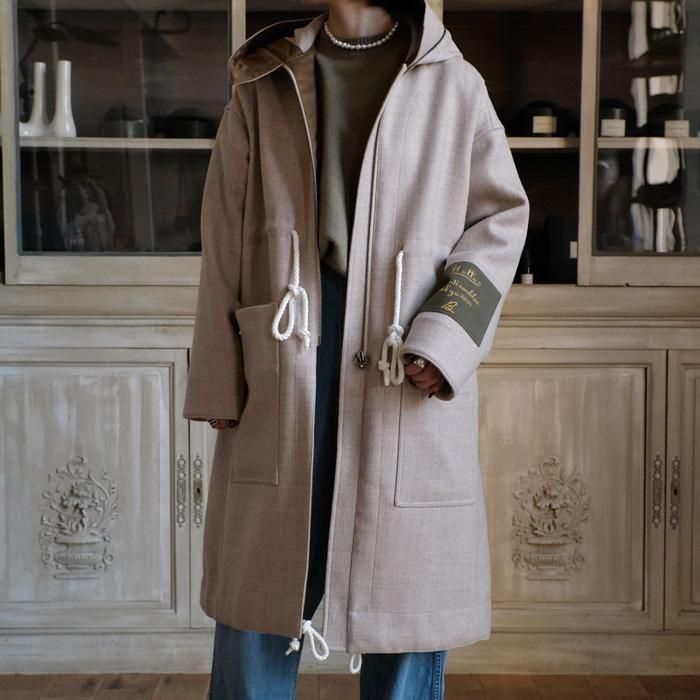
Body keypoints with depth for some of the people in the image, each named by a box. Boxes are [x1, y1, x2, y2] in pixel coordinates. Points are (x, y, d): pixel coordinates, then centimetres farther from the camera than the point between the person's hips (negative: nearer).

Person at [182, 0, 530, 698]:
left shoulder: (452, 85, 5)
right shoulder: (263, 88, 9)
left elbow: (502, 215, 6)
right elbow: (224, 244, 7)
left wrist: (447, 336, -9)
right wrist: (220, 383, 2)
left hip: (408, 373, -1)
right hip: (283, 372, 1)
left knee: (406, 590, 6)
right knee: (256, 595, 7)